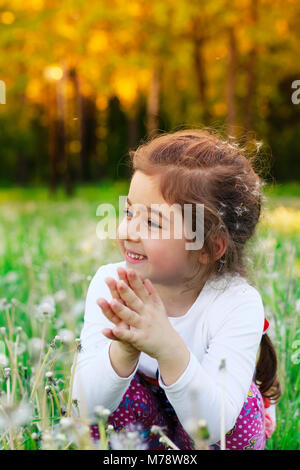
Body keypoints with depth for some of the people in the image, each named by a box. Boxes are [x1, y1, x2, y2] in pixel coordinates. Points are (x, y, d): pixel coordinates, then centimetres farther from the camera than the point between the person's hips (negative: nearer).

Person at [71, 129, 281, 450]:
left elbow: (212, 426, -33)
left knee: (242, 405, -29)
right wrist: (125, 350, -45)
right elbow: (85, 408, -25)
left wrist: (169, 348, -49)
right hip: (138, 424, 1)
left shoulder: (238, 303, -26)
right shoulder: (108, 284, -21)